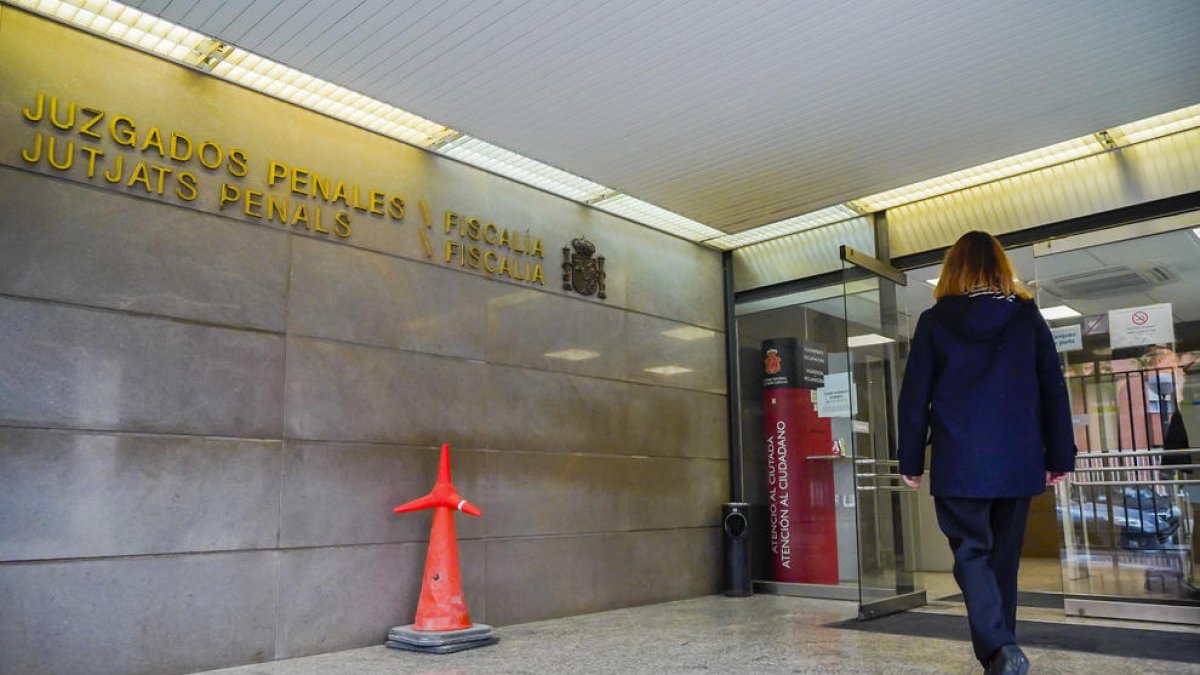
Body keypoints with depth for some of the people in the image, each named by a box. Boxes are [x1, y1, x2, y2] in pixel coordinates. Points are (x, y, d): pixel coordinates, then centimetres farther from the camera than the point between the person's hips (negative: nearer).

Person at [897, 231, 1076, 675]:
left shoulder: (934, 321, 1)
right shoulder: (1027, 316, 6)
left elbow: (915, 395, 0)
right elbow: (1054, 390, 6)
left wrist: (910, 459, 6)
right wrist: (1059, 456, 11)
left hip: (958, 460, -2)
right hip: (1017, 459, 3)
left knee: (972, 554, 2)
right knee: (1003, 556, 14)